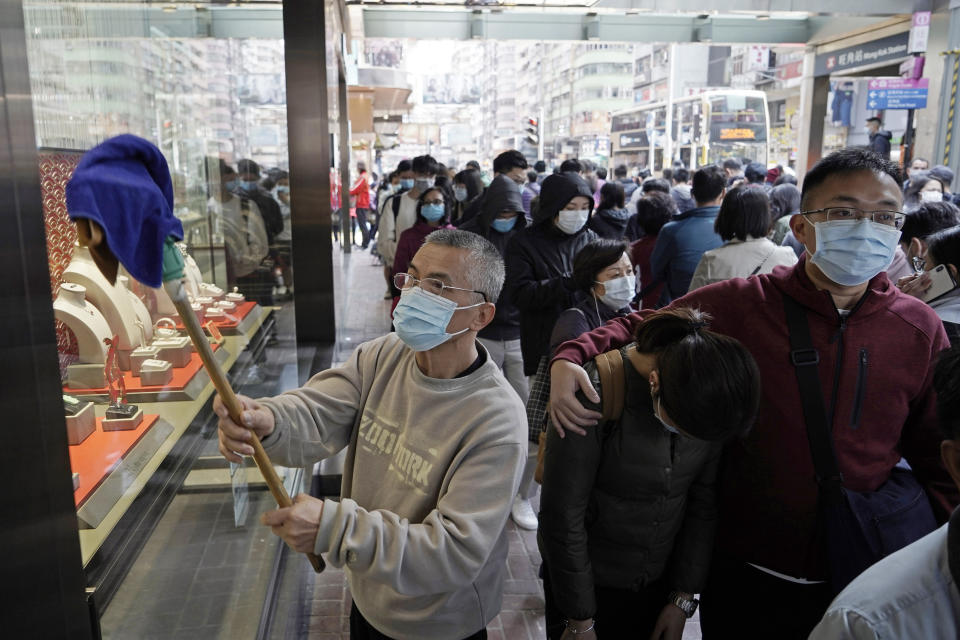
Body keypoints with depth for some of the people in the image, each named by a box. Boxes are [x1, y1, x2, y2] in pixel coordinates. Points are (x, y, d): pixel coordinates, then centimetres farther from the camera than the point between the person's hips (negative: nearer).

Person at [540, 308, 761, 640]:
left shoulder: (710, 399, -13)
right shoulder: (596, 392, -28)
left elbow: (704, 501, -2)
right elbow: (562, 514, -21)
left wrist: (683, 599, 2)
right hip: (588, 578, -3)